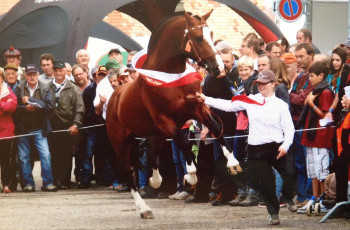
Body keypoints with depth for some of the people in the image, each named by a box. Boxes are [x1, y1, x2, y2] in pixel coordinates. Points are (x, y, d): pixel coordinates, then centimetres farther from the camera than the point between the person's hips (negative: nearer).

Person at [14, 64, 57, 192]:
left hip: (39, 129, -1)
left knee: (45, 155, -10)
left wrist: (31, 101, -14)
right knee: (24, 157, 4)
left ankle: (48, 183, -3)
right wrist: (26, 108, -19)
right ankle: (28, 183, 13)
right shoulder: (19, 88, 2)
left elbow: (49, 107, -9)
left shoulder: (45, 89, 1)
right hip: (23, 129, 1)